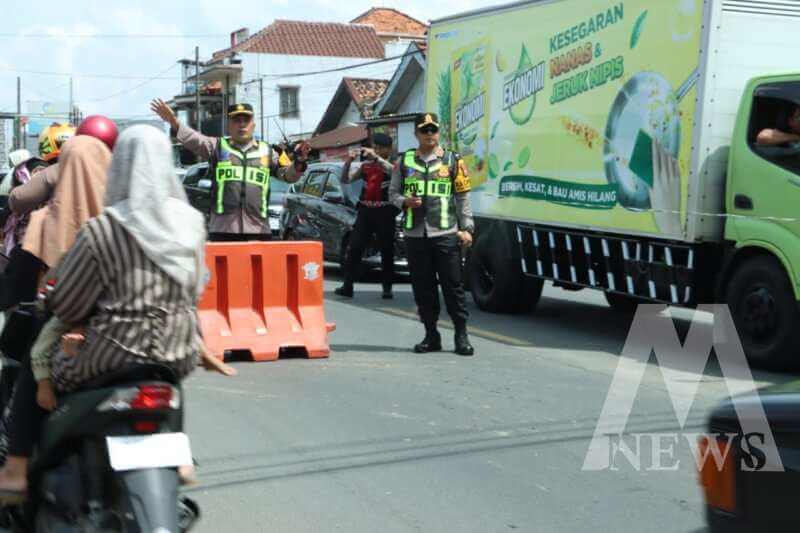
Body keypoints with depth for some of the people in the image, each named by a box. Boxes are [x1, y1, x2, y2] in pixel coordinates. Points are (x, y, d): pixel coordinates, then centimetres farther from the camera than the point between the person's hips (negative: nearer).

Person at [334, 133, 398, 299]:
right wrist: (348, 161, -9)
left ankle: (387, 288, 8)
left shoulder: (393, 164, 1)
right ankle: (347, 286, 0)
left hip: (384, 212, -4)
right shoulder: (366, 166, 13)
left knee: (387, 251, 2)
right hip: (365, 210, 4)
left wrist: (375, 157, -30)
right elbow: (345, 180, 8)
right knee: (354, 248, -2)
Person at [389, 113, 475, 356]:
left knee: (453, 285, -2)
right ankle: (431, 335, 14)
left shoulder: (452, 161, 7)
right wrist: (405, 201, -6)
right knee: (422, 288, 5)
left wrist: (466, 228, 0)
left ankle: (461, 336, 6)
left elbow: (463, 197, 7)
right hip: (415, 234, 2)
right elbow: (393, 192, 16)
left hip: (446, 234, -2)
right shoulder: (404, 161, 12)